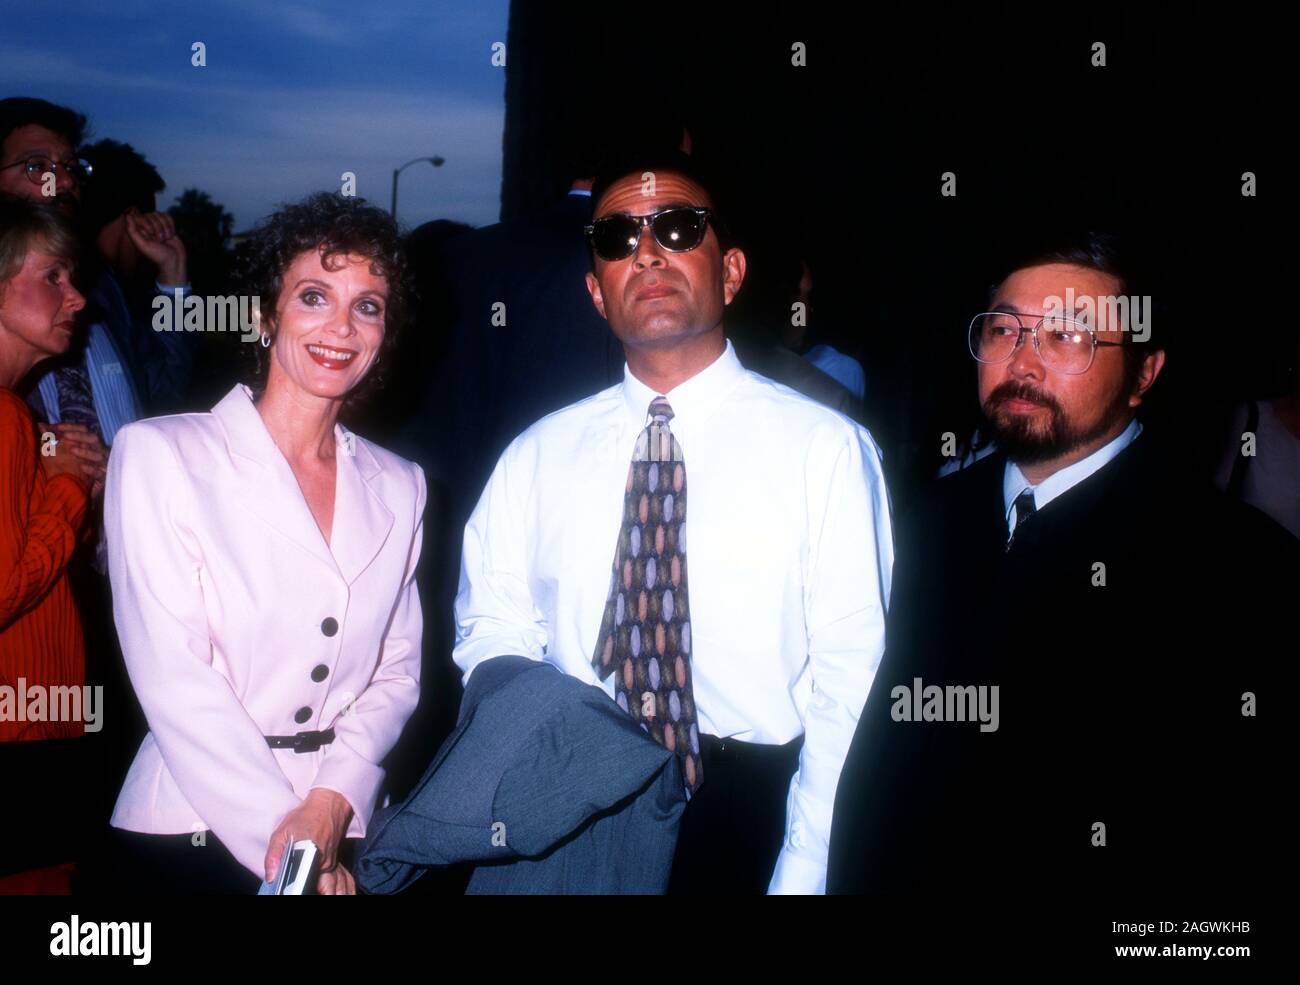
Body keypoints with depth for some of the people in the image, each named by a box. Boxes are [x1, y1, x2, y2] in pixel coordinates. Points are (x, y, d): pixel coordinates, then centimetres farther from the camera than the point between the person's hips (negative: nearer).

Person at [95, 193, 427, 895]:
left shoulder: (398, 488, 7)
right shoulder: (158, 455, -6)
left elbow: (398, 670, 5)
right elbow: (171, 677, -12)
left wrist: (329, 806, -10)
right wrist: (279, 839, -14)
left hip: (343, 838, 3)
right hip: (184, 838, -3)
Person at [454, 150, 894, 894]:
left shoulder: (826, 449, -5)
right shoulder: (536, 458, 4)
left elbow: (850, 686, -8)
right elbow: (494, 638, 6)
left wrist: (803, 876, -15)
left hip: (751, 828, -2)